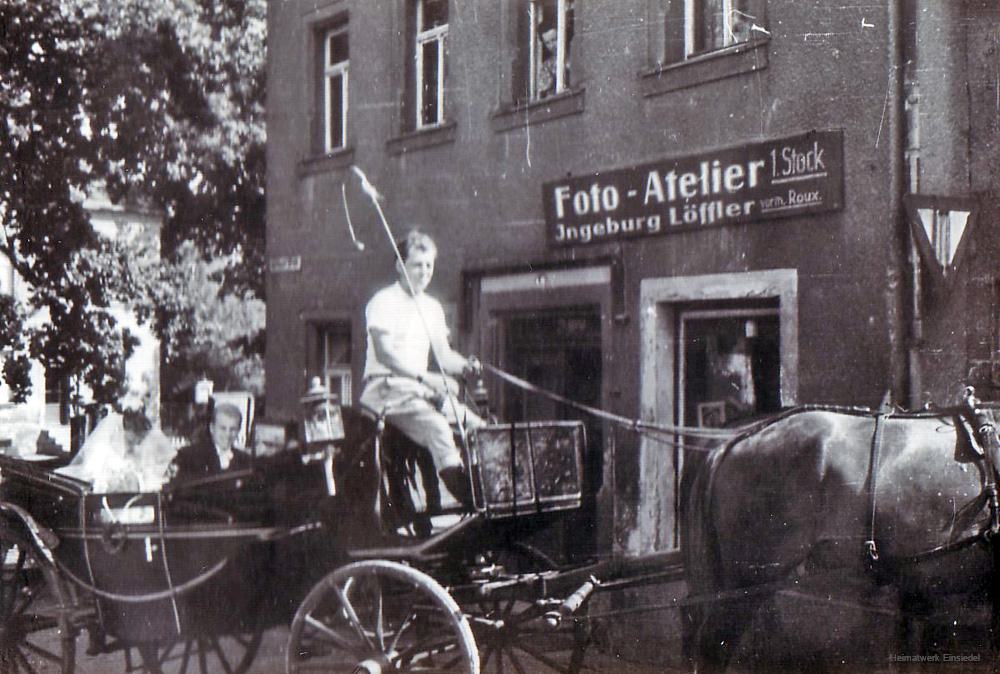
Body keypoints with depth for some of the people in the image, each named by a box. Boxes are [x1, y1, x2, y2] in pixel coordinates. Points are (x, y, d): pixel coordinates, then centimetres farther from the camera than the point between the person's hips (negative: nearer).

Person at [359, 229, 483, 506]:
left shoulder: (432, 307, 19)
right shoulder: (384, 302, -5)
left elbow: (443, 355, 16)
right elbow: (384, 353, -17)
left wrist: (465, 365, -8)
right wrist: (425, 377, -28)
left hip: (422, 388, 8)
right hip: (385, 386, -8)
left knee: (478, 426, -10)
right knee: (436, 425, -35)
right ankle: (464, 495, -49)